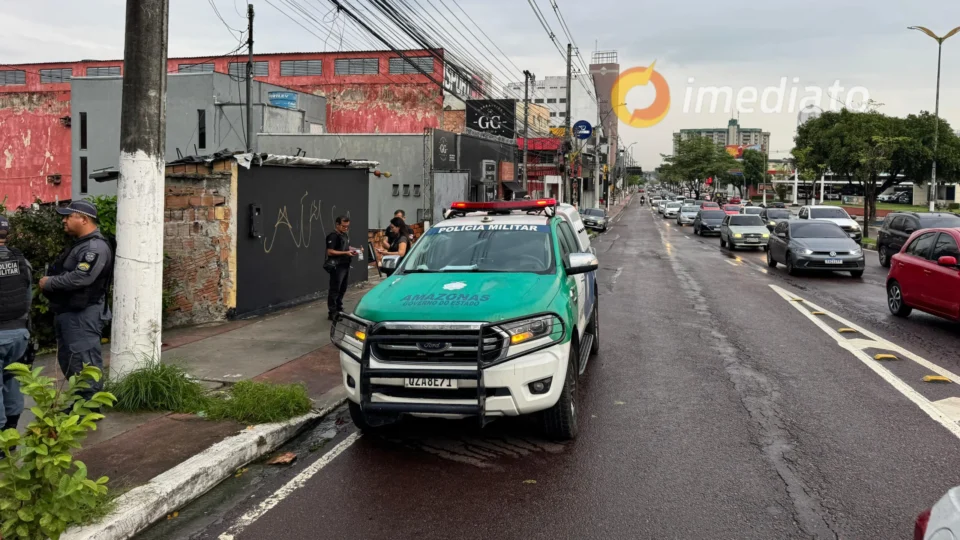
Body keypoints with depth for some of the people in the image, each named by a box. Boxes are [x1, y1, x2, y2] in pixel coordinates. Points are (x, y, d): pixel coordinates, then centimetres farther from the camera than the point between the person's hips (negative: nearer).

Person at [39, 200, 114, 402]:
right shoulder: (79, 243, 17)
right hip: (67, 312, 11)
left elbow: (79, 278, -27)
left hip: (83, 315, -11)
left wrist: (48, 283, -14)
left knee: (84, 361, -8)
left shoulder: (96, 247, -18)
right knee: (68, 360, 16)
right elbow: (62, 272, 25)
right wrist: (48, 282, 6)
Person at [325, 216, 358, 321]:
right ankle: (332, 312, -1)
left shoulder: (346, 235, 15)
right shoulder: (333, 236, -13)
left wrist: (353, 250, 7)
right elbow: (330, 252, -19)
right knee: (335, 290, -5)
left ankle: (339, 309, 24)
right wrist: (345, 253, -22)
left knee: (342, 289, 14)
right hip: (337, 266, -9)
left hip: (346, 266, 9)